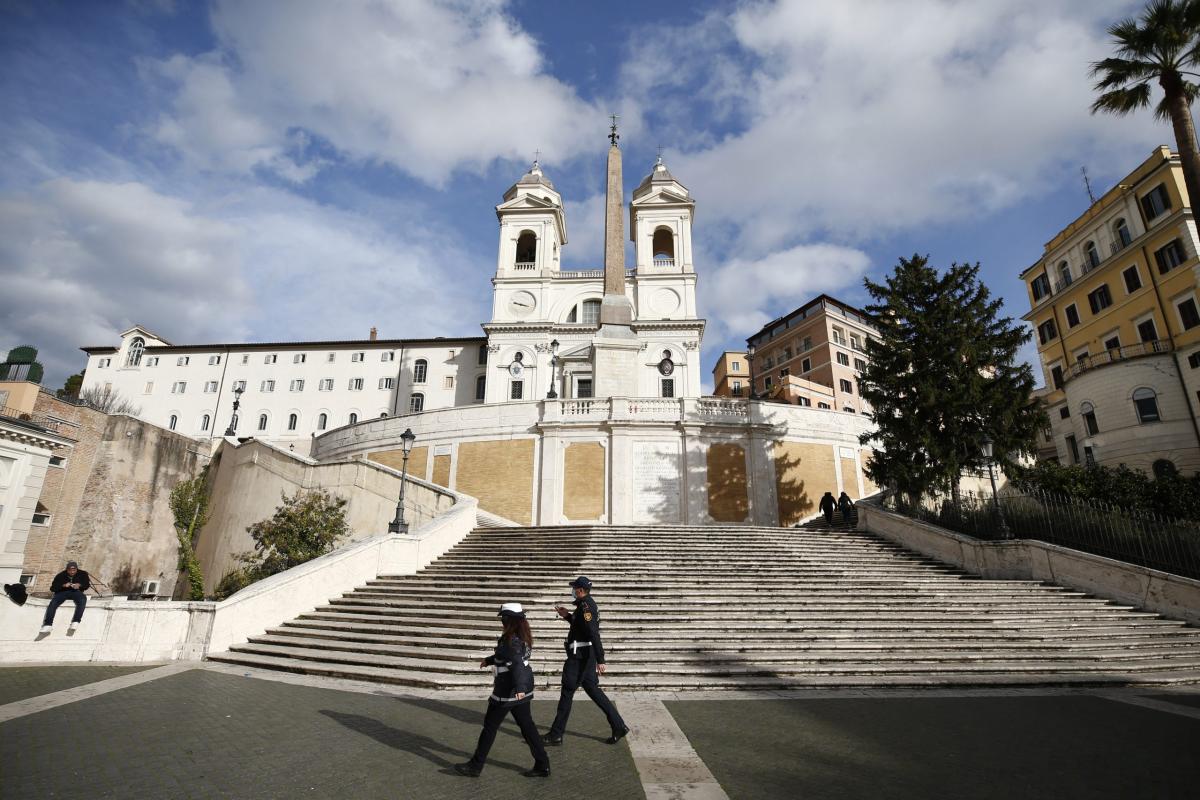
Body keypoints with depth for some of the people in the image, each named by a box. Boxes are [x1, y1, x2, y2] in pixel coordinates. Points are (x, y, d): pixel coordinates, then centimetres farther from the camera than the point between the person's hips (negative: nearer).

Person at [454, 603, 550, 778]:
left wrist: (519, 688, -44)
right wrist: (489, 660, 34)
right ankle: (542, 766, 16)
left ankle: (475, 766, 21)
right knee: (527, 725, 14)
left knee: (490, 726, 7)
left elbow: (516, 663, -34)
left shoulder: (510, 640, -21)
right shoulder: (523, 637, 7)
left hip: (508, 691, -9)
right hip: (522, 688, 9)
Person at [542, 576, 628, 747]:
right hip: (588, 655, 10)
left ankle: (556, 734, 12)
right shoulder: (589, 604, 12)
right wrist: (567, 616, 14)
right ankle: (619, 726, 16)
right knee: (592, 689, 15)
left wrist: (600, 660, -27)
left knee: (567, 692, 1)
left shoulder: (585, 606, -20)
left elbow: (594, 634, -25)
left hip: (580, 656, -10)